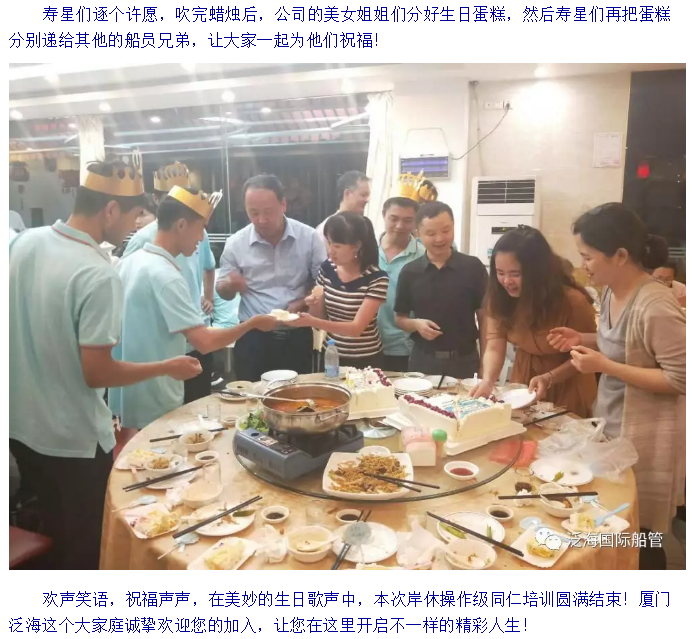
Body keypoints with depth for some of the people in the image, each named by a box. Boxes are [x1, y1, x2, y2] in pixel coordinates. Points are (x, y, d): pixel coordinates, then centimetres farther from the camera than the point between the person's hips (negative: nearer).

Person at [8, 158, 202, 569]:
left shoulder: (25, 242, -2)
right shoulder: (99, 275, -26)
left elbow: (27, 324, 10)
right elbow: (97, 373, -23)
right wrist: (168, 368, -11)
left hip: (22, 425, 8)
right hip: (74, 440, -8)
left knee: (51, 536, 28)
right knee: (83, 550, 16)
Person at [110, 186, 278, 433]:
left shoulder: (128, 263, 3)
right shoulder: (166, 276, -25)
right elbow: (204, 342, -30)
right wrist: (253, 323, -17)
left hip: (127, 394, 9)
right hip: (154, 404, -9)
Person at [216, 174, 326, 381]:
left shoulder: (309, 238, -5)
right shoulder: (235, 243, -3)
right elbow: (223, 292, 6)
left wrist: (303, 303, -15)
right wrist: (231, 285, -16)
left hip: (297, 337, 0)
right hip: (253, 339, 0)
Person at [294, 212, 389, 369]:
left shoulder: (377, 279, -17)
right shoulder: (327, 269, -4)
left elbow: (356, 328, -22)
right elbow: (320, 320, 3)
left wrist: (312, 322, -33)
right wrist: (313, 305, -19)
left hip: (364, 361, -4)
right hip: (331, 356, 4)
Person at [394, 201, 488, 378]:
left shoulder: (473, 267, -5)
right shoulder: (409, 272, -1)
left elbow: (484, 318, -1)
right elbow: (399, 318, 8)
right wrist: (416, 324, -14)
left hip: (465, 361, -1)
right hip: (423, 360, 1)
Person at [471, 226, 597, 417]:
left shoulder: (572, 301, -27)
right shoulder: (500, 298, -15)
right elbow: (494, 347, -17)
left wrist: (549, 378, -33)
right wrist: (488, 381, -36)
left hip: (567, 391, -4)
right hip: (523, 383, 4)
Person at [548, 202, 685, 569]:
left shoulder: (656, 307, -27)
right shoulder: (612, 291, 1)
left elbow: (681, 379, -24)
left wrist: (605, 366, -26)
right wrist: (584, 340, -2)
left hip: (644, 439, -8)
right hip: (610, 426, 8)